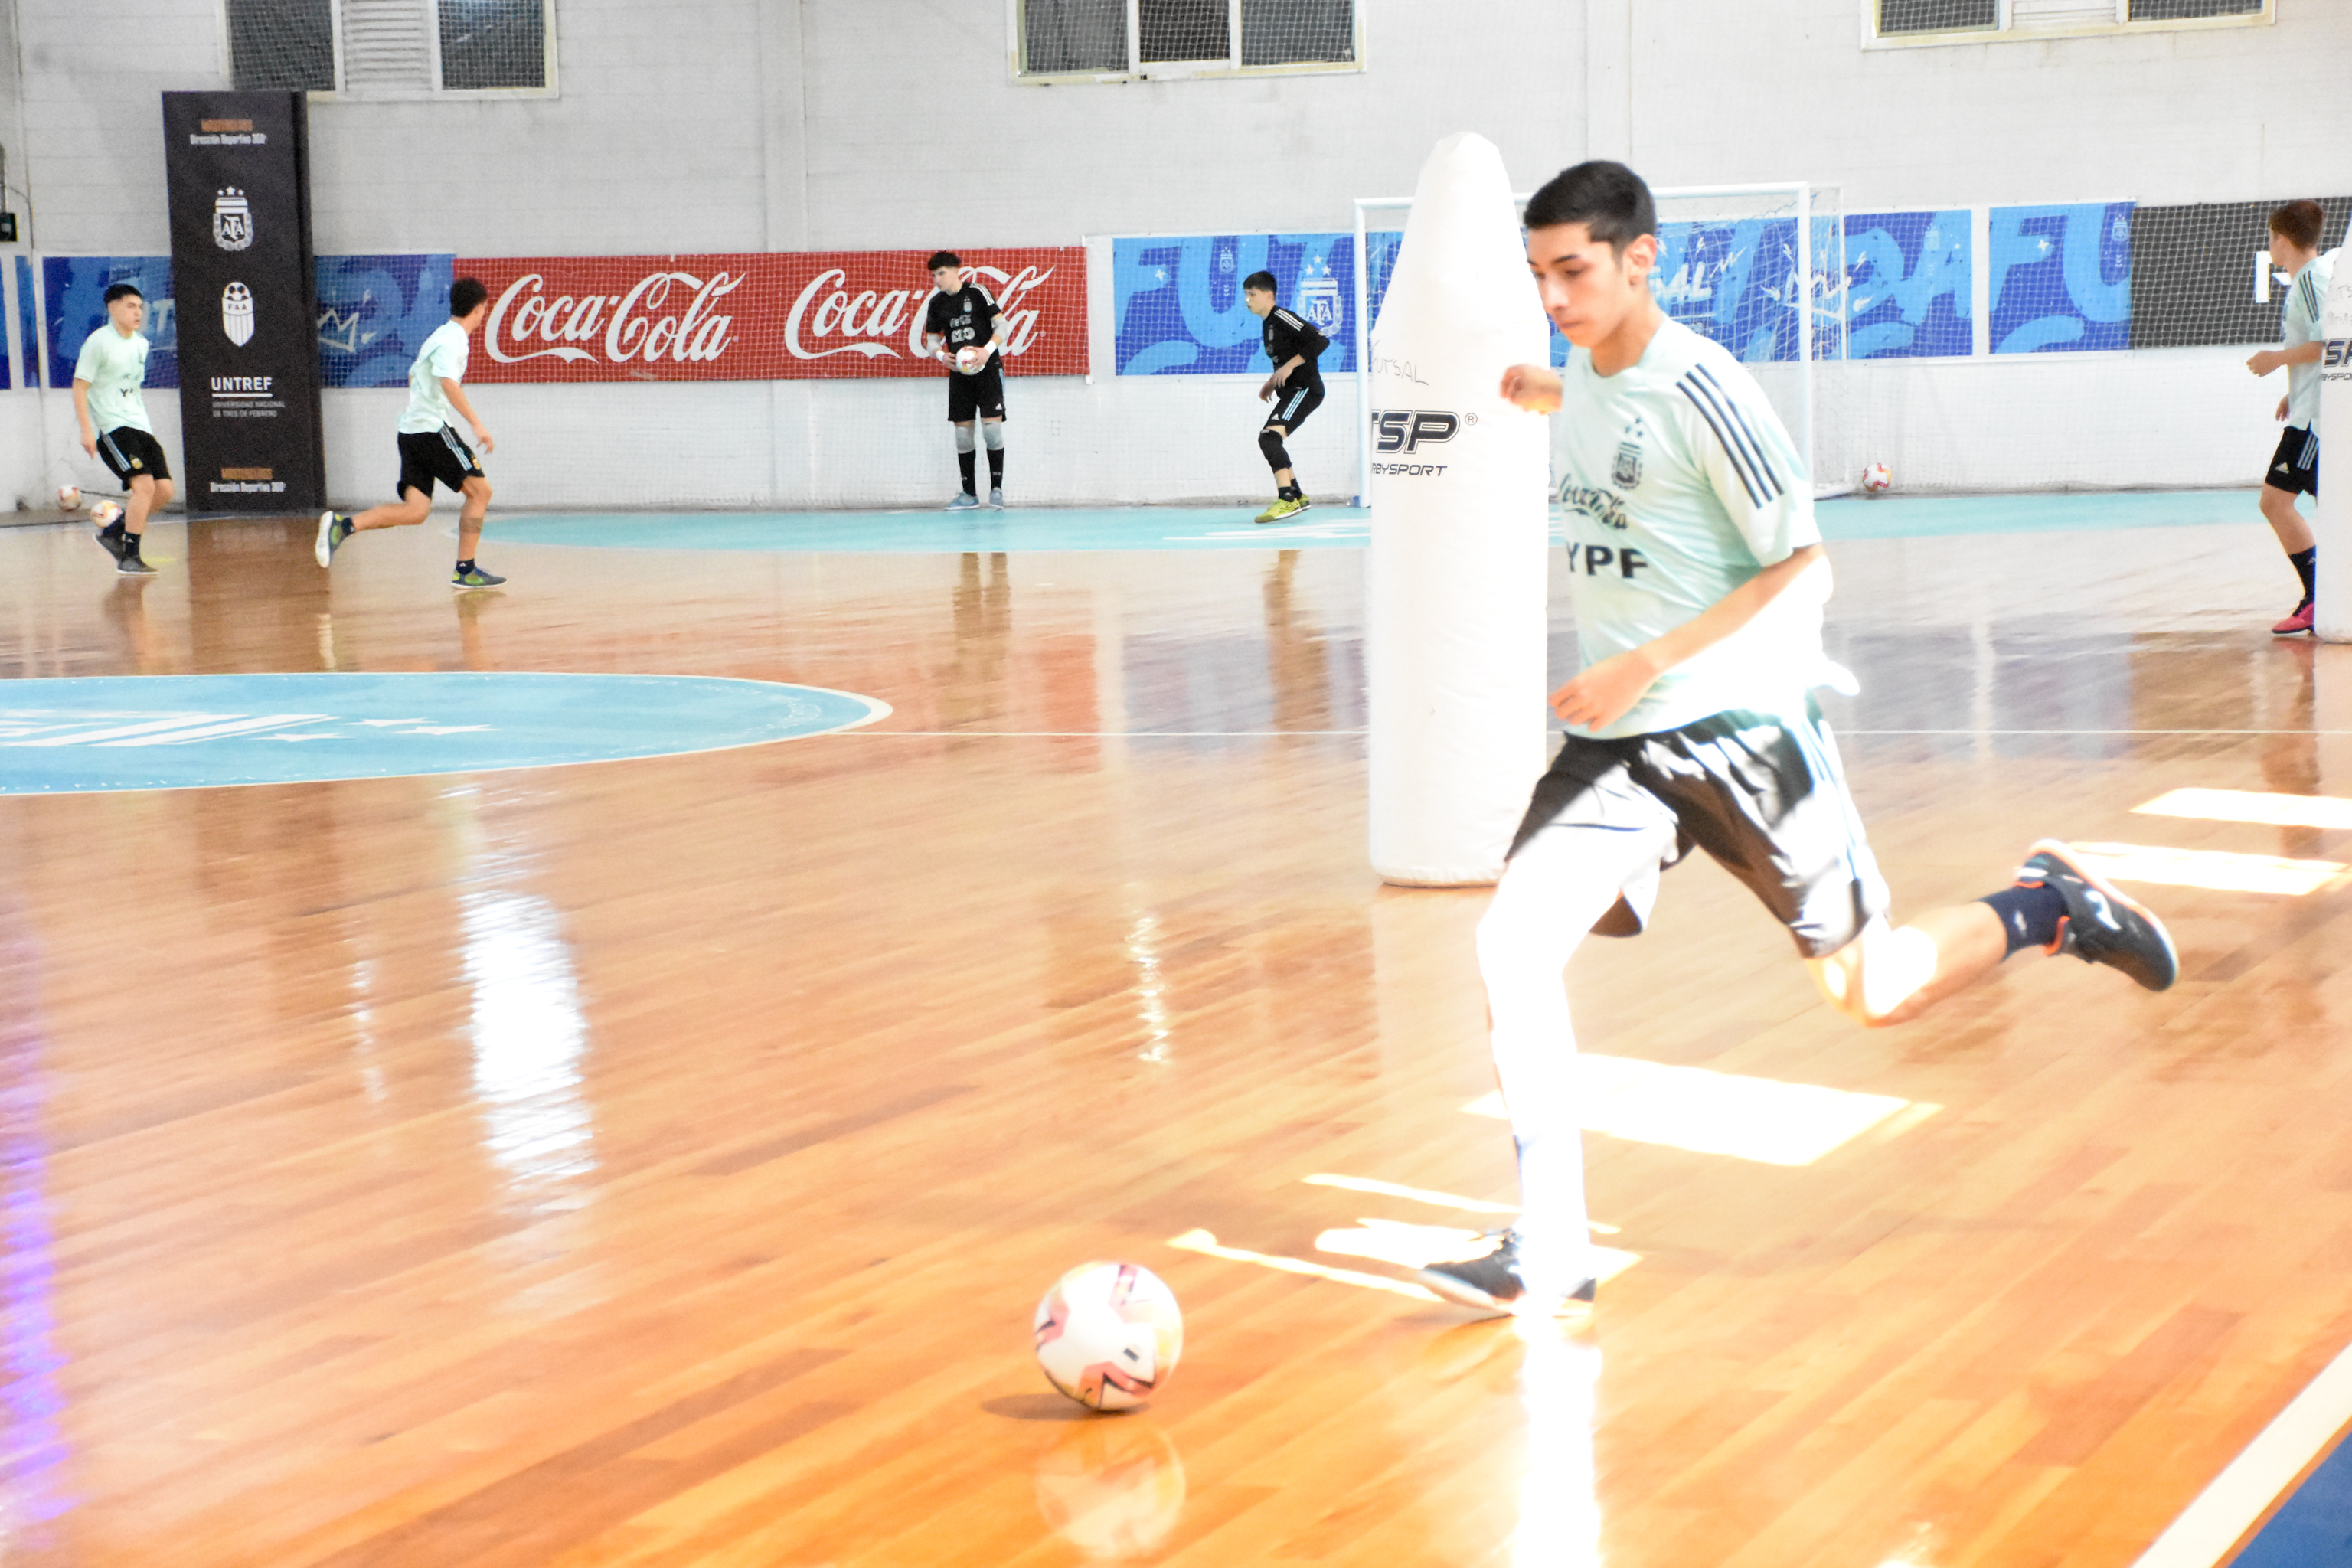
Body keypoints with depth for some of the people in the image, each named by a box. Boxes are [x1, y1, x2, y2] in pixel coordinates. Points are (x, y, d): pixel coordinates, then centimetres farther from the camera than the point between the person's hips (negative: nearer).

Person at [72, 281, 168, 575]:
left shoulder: (141, 344, 15)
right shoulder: (99, 342, -7)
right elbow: (79, 386, -9)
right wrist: (86, 430, -17)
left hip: (139, 427, 8)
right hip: (111, 427, -8)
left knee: (164, 489, -1)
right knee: (144, 485, -21)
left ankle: (113, 532, 18)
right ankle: (129, 559, -14)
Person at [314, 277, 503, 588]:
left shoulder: (442, 335, 21)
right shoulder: (453, 338, -10)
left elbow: (414, 375, 34)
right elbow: (448, 383, -26)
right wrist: (477, 424, -29)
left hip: (411, 430, 9)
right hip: (433, 428, -9)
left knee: (415, 510, -2)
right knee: (479, 490, -1)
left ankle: (344, 526, -16)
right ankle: (465, 570, -1)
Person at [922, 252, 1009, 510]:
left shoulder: (977, 293, -6)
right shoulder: (937, 303, 8)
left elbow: (1001, 325, -7)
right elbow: (931, 338, 14)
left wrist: (988, 350, -22)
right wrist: (941, 355, -8)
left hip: (987, 369, -5)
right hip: (959, 373, 5)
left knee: (992, 427, -12)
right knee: (962, 431, 3)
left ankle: (996, 488, -1)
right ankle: (969, 493, 10)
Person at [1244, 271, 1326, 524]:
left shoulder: (1283, 318, -14)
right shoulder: (1269, 323, 16)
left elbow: (1320, 341, -22)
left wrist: (1290, 366, -22)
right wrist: (1273, 381, 15)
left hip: (1305, 389, -11)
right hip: (1291, 391, 11)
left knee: (1270, 436, -26)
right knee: (1268, 440, 21)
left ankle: (1287, 500, -33)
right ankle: (1298, 497, 32)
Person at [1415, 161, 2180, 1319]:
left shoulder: (1698, 387, -16)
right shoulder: (1587, 381, 6)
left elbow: (1803, 568, -17)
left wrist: (1644, 664, -22)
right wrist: (1544, 393, 29)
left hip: (1739, 723, -6)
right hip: (1618, 737, 6)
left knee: (1871, 993, 4)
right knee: (1510, 945, -12)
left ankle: (2046, 905, 33)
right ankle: (1549, 1252, -5)